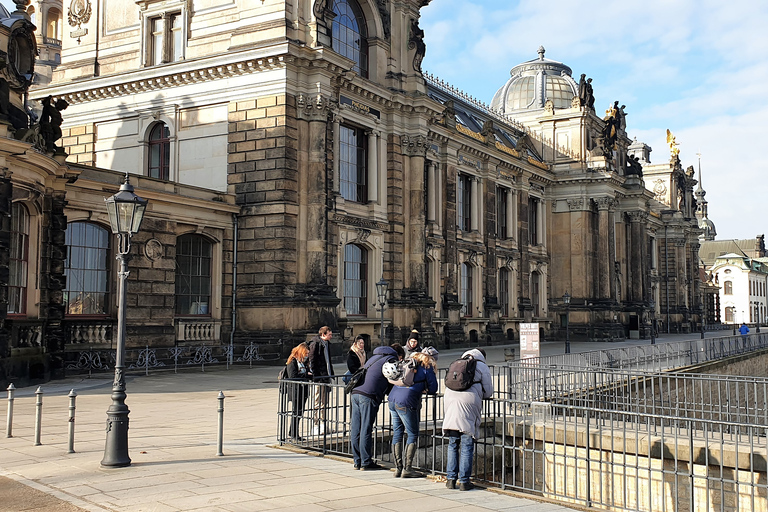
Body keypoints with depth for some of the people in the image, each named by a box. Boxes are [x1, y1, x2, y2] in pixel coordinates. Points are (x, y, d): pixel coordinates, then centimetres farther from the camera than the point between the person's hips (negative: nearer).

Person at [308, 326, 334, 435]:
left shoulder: (326, 344, 15)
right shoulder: (315, 344, -12)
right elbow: (312, 361, -16)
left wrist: (331, 373, 18)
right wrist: (316, 376, -19)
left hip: (326, 376, 9)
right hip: (319, 378, -9)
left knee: (324, 402, 13)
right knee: (318, 403, -5)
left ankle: (323, 426, 21)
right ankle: (316, 427, 1)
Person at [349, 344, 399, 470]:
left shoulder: (374, 357, 29)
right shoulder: (391, 359, 6)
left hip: (355, 392, 8)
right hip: (368, 395, -7)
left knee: (355, 429, 8)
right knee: (366, 429, -3)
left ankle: (357, 461, 14)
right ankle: (366, 462, 1)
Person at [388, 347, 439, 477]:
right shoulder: (427, 367, 1)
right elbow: (433, 389, 3)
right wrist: (424, 389, 24)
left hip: (392, 399, 7)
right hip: (406, 403, -7)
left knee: (397, 433, 13)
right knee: (413, 434, 4)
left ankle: (398, 468, 17)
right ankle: (407, 469, 3)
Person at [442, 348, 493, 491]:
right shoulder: (482, 367, 14)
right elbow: (488, 392, 12)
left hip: (450, 399, 4)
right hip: (468, 402, -4)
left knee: (452, 444, 11)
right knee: (467, 445, 1)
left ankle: (450, 479, 11)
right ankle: (464, 481, 1)